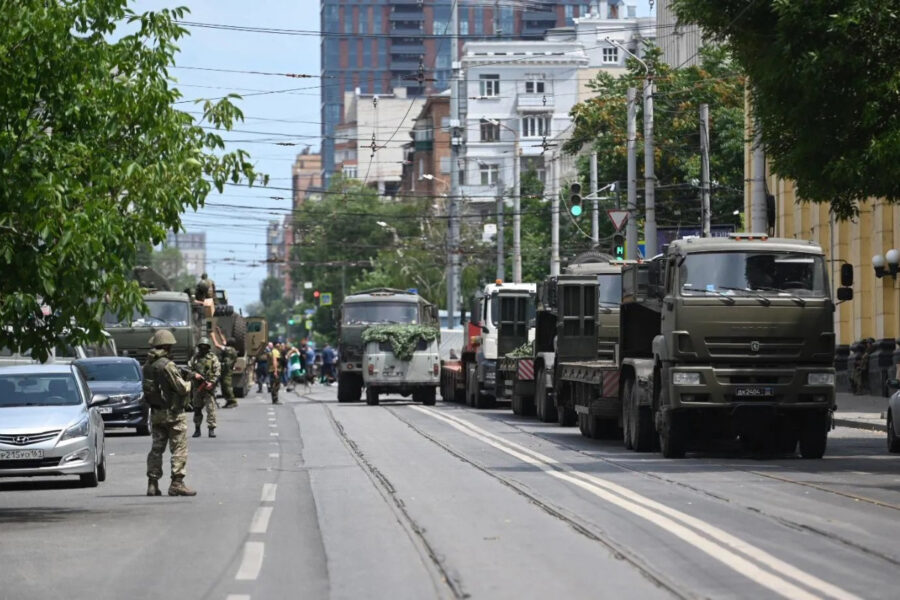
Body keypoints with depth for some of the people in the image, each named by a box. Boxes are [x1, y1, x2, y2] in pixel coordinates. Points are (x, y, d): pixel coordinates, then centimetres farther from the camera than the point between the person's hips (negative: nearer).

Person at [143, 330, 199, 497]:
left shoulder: (147, 365, 6)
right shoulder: (167, 365, -18)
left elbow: (149, 388, 11)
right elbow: (181, 388, -18)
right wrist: (190, 383, 5)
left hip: (156, 413, 7)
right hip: (173, 413, -7)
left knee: (156, 448, 12)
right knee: (179, 448, -2)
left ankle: (152, 483, 11)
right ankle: (177, 483, -6)